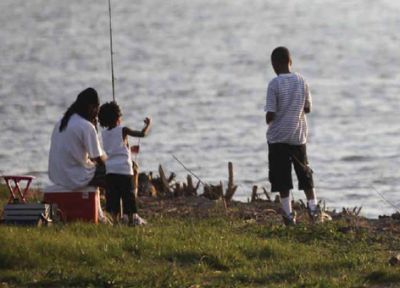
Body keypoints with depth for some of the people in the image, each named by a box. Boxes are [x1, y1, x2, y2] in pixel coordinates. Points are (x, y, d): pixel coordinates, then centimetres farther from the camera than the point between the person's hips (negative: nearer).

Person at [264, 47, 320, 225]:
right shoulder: (301, 81, -1)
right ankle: (313, 206, 12)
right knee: (304, 172, 16)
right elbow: (308, 108, 5)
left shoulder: (274, 84, -13)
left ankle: (288, 213, -1)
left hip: (278, 137, -4)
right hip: (298, 136, 4)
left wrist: (269, 120, 8)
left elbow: (270, 115, -14)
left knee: (282, 177, 1)